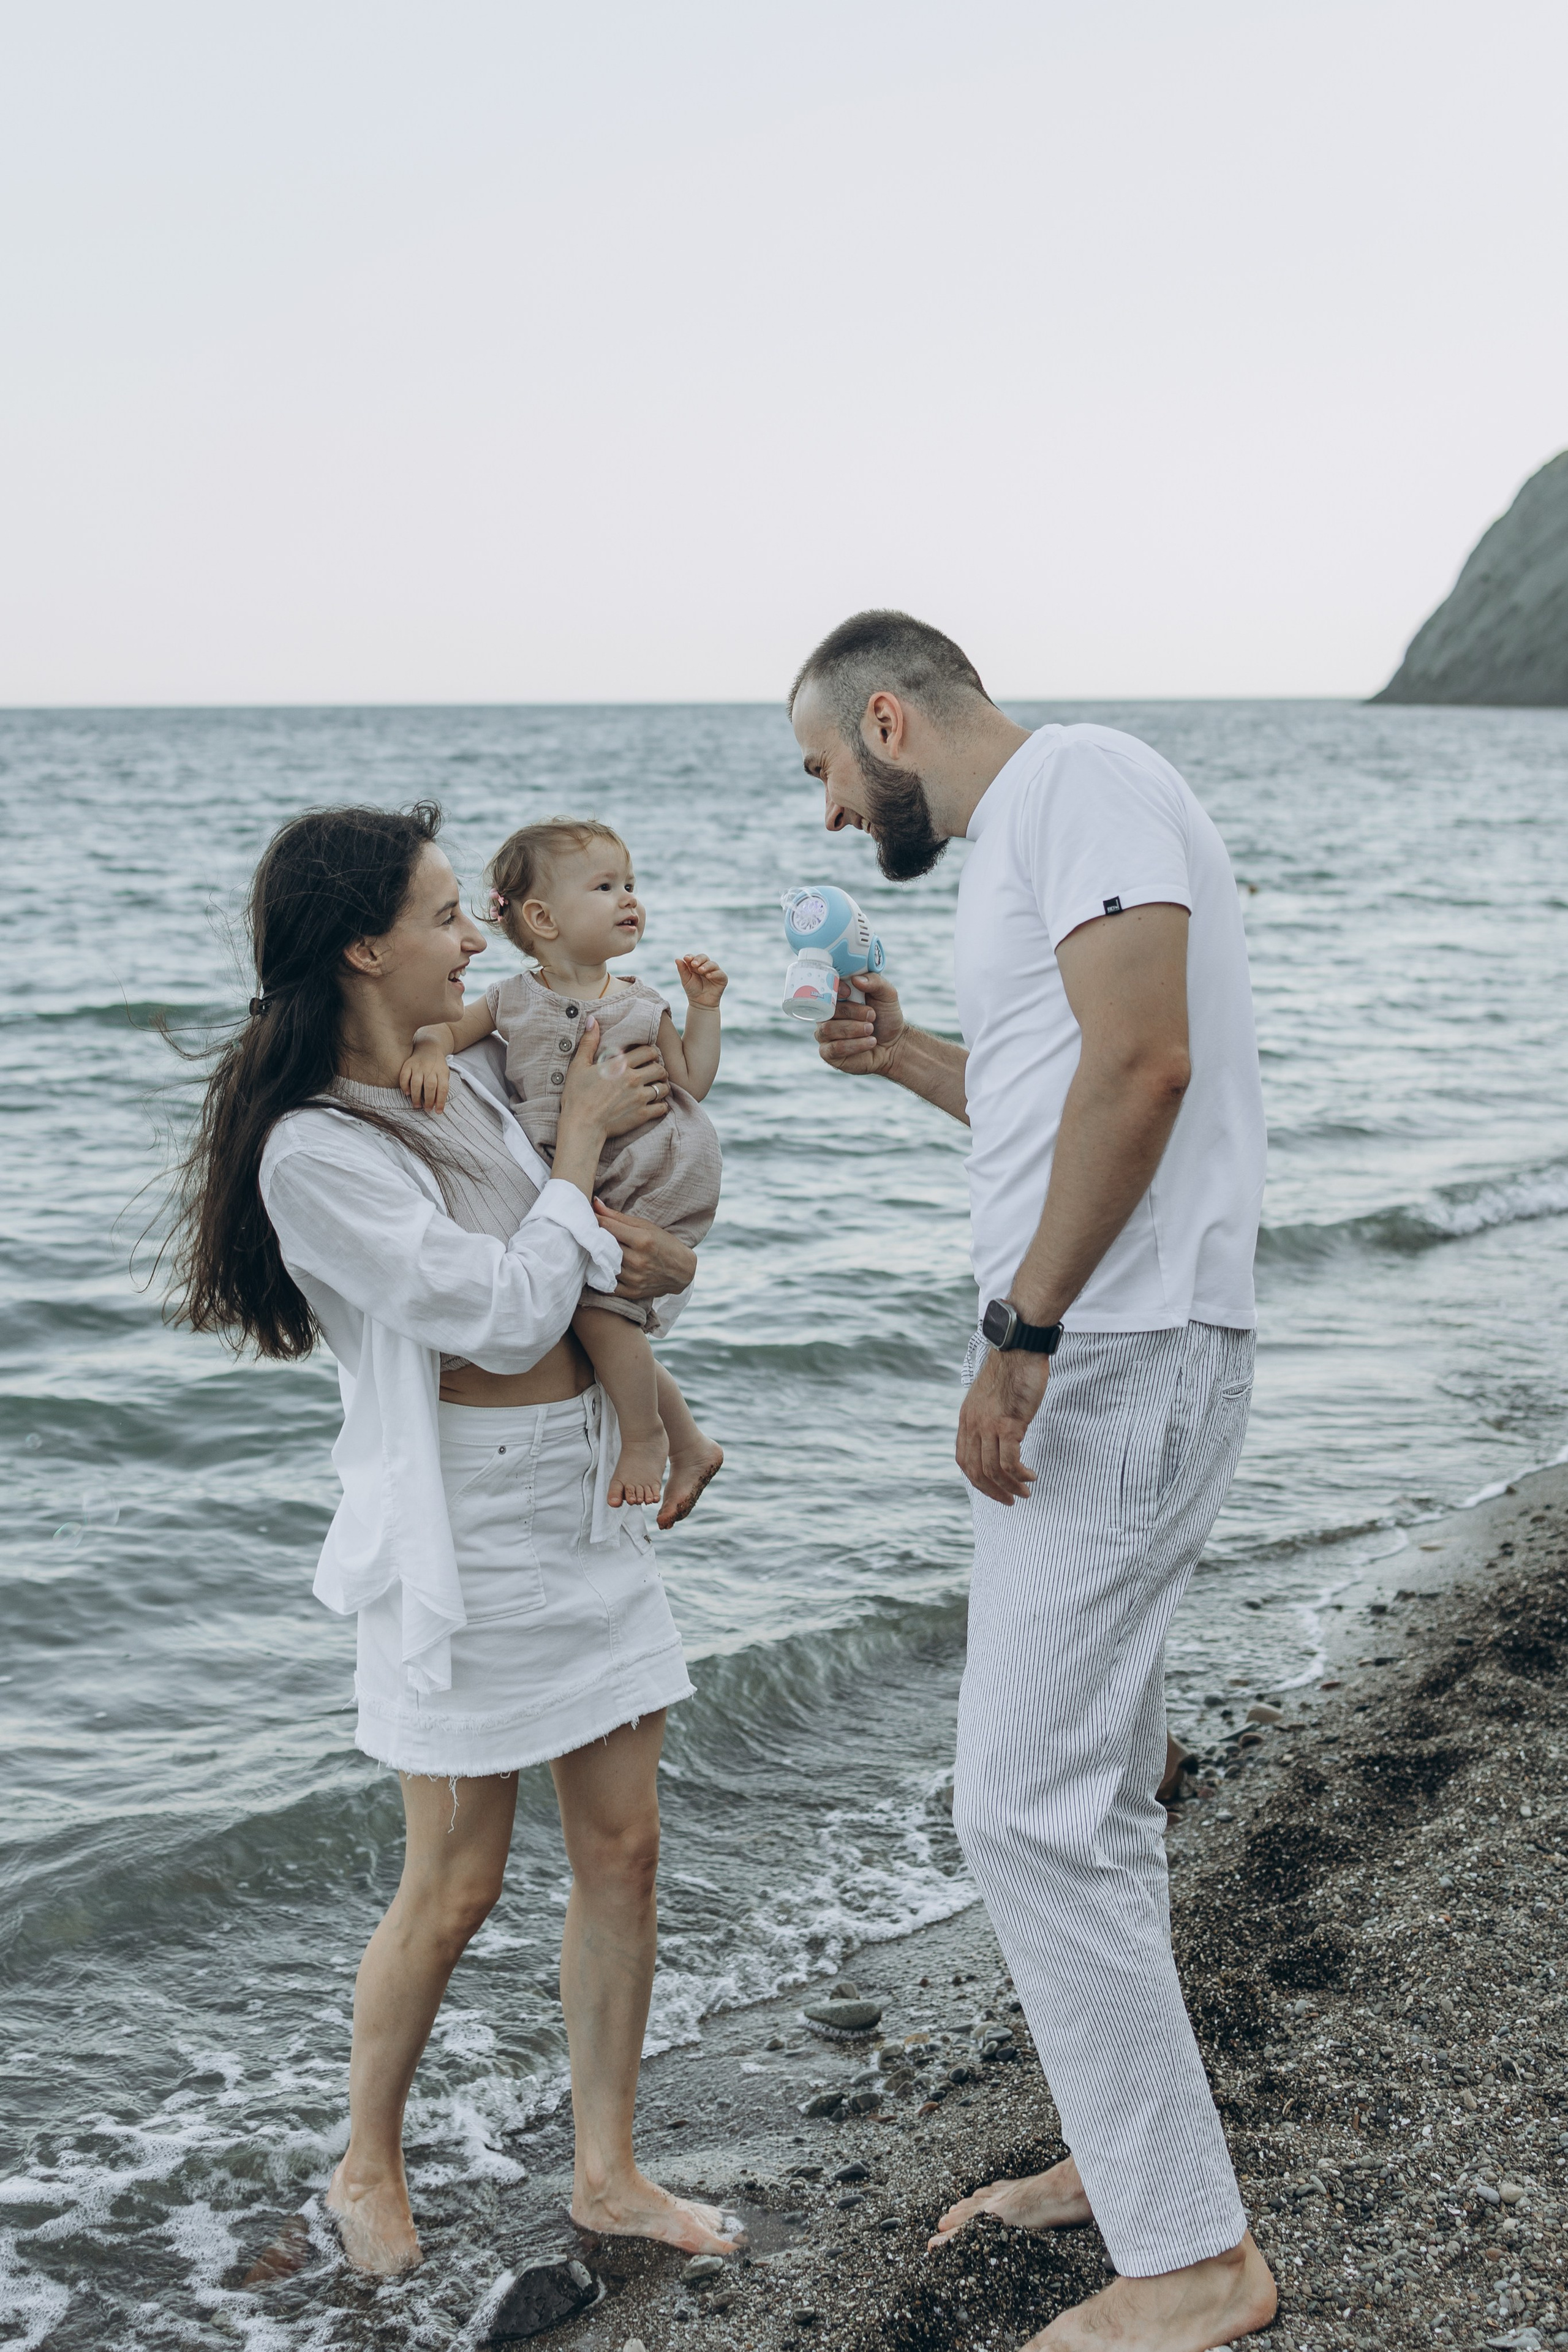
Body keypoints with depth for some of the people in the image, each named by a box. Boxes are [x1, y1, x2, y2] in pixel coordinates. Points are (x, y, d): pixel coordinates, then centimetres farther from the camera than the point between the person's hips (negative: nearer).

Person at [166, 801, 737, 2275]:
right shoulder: (312, 1151, -17)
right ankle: (366, 2169, 28)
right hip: (464, 1528, -8)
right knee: (454, 1885, 4)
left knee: (622, 1848, 10)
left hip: (582, 1498, 8)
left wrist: (636, 1256, -5)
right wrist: (580, 1142, -9)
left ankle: (607, 2172, 24)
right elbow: (504, 1316, -19)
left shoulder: (460, 1081, 10)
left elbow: (573, 1266, 19)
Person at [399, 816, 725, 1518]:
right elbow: (446, 1026, 7)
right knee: (614, 1330, 6)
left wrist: (704, 1008, 1)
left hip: (650, 1183, -3)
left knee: (597, 1305, -20)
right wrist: (428, 1052, -14)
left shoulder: (642, 1007, 4)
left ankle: (643, 1436, 1)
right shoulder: (513, 1000, 4)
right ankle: (689, 1446, 24)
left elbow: (692, 1082, 8)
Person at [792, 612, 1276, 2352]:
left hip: (1118, 1362, -11)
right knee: (1086, 1787, 17)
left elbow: (1143, 1063, -23)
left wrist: (1022, 1331, -25)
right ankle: (1126, 2154, 31)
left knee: (1026, 1803, -9)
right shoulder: (1016, 849, 21)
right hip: (1083, 1364, 11)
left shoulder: (1080, 780, -10)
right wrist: (906, 1058, 20)